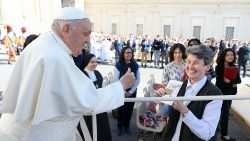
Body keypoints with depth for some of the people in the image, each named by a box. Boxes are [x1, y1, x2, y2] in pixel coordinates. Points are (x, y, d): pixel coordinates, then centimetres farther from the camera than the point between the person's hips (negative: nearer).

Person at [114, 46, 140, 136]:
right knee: (121, 109, 5)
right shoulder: (118, 65, -9)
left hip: (132, 92, 3)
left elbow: (138, 79, 0)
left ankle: (127, 126, 30)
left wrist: (131, 91, -7)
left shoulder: (135, 65, 0)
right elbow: (116, 80, -12)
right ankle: (120, 127, 26)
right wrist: (124, 91, -14)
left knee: (130, 109, 10)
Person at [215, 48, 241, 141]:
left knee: (225, 112, 16)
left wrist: (230, 81, -23)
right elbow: (220, 81, -21)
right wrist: (233, 84, -16)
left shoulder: (234, 67, 5)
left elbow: (239, 80, -4)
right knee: (225, 112, -2)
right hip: (221, 92, -6)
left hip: (230, 93, 6)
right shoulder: (219, 67, -13)